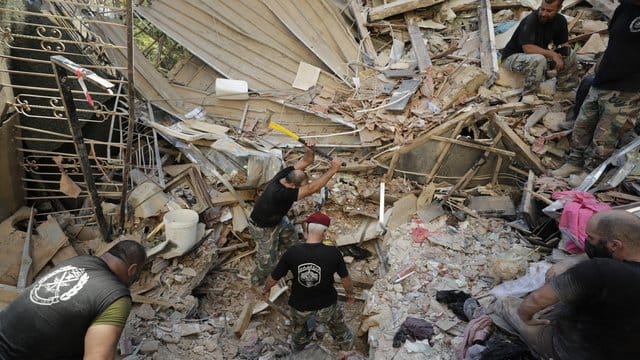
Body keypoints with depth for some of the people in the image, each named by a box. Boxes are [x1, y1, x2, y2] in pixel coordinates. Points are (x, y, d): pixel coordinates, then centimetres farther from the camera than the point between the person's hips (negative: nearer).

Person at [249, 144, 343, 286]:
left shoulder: (286, 174, -25)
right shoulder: (280, 194, -47)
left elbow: (306, 160, -20)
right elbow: (312, 188, -51)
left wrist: (309, 150, -45)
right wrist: (333, 169, -50)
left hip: (279, 218, 8)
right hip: (263, 228, -8)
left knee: (292, 242, 25)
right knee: (267, 261, 10)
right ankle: (258, 281, 41)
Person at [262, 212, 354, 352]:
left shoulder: (292, 252, -23)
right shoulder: (333, 253, -25)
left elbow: (274, 277, -11)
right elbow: (345, 278, -10)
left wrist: (265, 289, 12)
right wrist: (350, 293, 12)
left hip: (299, 305, 2)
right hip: (326, 305, -1)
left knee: (298, 326, 36)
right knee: (337, 324, 32)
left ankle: (299, 351, 62)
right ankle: (346, 343, 60)